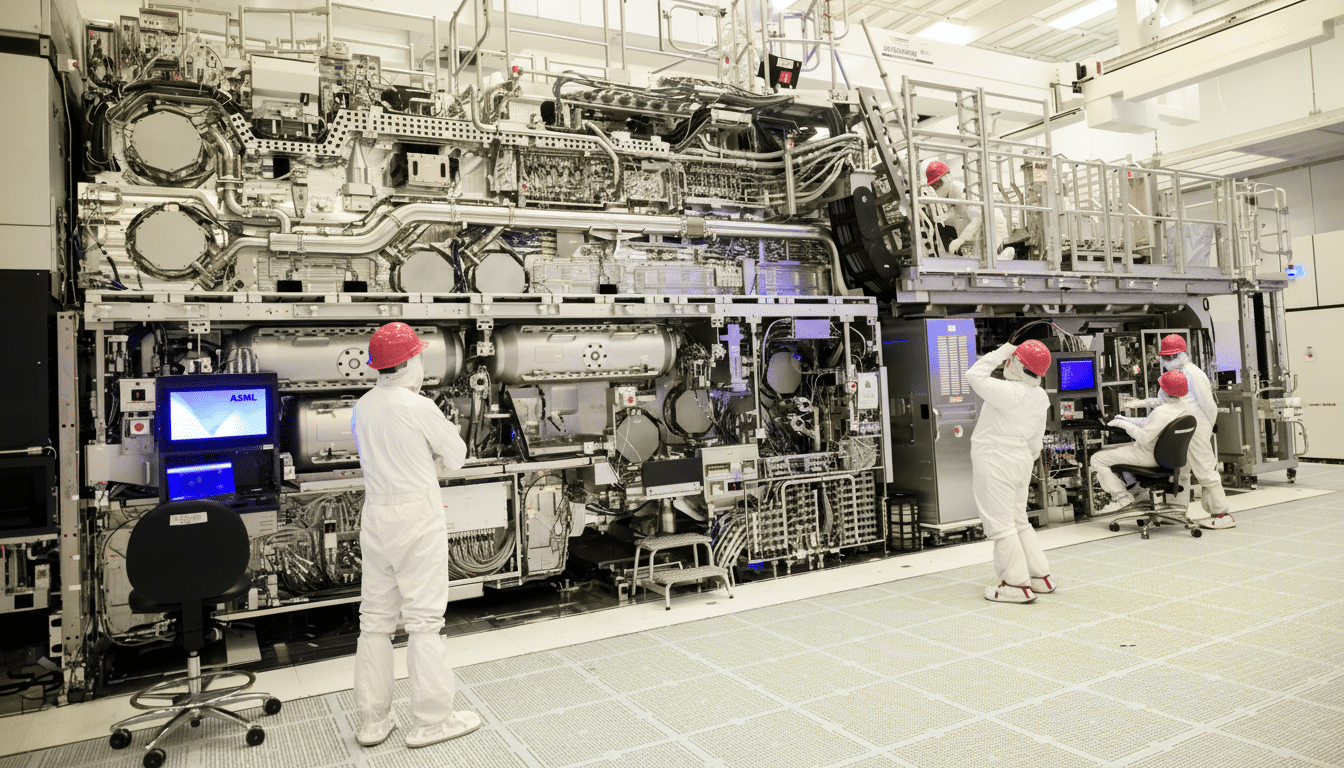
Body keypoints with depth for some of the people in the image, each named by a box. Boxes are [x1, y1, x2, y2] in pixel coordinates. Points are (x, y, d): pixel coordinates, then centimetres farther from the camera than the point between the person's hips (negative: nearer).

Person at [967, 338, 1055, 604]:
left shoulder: (1008, 392, -23)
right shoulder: (1040, 397, 5)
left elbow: (975, 376, -19)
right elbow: (1036, 440, 14)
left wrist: (1000, 353, -12)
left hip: (995, 462, -9)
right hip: (1020, 462, 9)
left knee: (1000, 524, -1)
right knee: (1019, 522, 20)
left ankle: (1017, 584, 4)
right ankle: (1040, 576, 25)